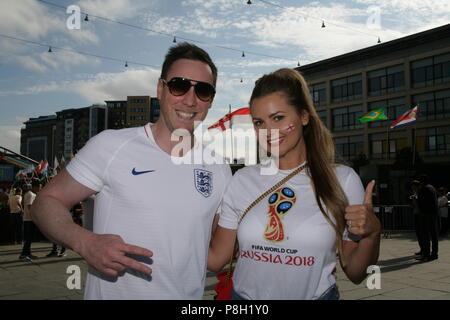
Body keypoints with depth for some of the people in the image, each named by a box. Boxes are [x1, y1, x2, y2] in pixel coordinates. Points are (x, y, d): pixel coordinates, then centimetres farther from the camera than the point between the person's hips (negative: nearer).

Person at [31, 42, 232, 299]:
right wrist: (85, 242, -26)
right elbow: (48, 201, -9)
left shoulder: (219, 170, -1)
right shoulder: (111, 146, -14)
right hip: (112, 293, -3)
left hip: (189, 295, 4)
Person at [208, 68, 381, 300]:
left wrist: (372, 233, -23)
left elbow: (355, 274, -5)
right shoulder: (241, 180, -5)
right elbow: (215, 260, -3)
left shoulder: (342, 180, -10)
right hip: (245, 294, 2)